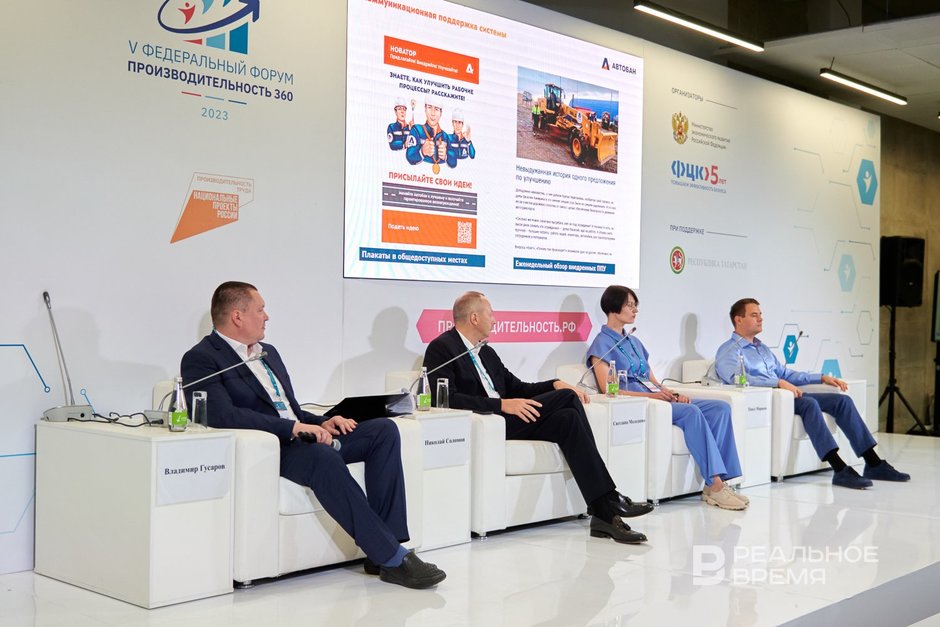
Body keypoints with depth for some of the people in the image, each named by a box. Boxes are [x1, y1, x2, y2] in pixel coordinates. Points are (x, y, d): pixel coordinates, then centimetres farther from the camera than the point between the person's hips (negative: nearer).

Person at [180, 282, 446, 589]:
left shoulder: (268, 352, 24)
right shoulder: (201, 360, -4)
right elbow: (222, 415, -20)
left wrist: (321, 423, 3)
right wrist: (293, 427, -23)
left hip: (299, 437, 9)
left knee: (384, 429, -10)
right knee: (323, 457, -38)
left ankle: (388, 542, -17)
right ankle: (392, 559, -31)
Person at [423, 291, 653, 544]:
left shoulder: (486, 352, 25)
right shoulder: (441, 348, -3)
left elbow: (517, 388, 25)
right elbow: (447, 398, -17)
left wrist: (554, 385, 6)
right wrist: (502, 404, -24)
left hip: (505, 420, 8)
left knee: (568, 418, -19)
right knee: (567, 397, -18)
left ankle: (604, 511, -24)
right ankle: (609, 500, -16)